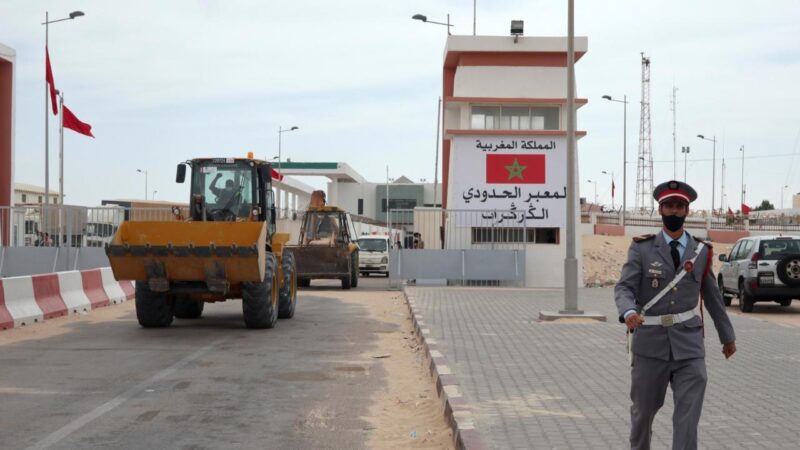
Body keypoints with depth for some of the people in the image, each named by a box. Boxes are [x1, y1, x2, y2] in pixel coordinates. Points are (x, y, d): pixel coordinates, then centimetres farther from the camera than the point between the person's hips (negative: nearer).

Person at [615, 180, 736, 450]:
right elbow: (624, 288, -9)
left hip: (689, 345, 1)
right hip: (650, 343, 0)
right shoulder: (641, 249, 1)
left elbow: (712, 296, 16)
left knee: (688, 415, -9)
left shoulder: (701, 252, 7)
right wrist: (629, 312, -32)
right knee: (643, 409, 14)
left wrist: (727, 336, 23)